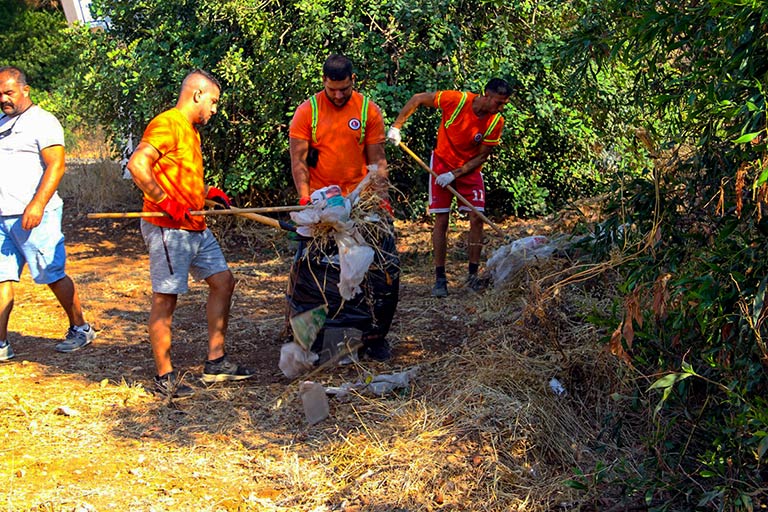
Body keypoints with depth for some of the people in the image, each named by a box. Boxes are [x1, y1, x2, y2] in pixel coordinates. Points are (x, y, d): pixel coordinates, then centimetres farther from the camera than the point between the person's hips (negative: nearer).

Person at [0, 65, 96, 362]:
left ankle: (80, 329, 15)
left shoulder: (42, 121, -5)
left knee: (54, 275, 0)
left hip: (33, 216, -7)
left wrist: (37, 205, -24)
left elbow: (56, 166, -15)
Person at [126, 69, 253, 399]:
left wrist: (209, 193, 14)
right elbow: (137, 164, -25)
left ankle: (215, 363, 19)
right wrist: (167, 203, -23)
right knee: (165, 299, -4)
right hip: (168, 228, -10)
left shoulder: (191, 130, 19)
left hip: (195, 227, 10)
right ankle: (164, 378, 4)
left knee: (223, 282, 12)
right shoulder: (167, 124, -12)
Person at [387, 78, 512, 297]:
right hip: (443, 163, -2)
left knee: (477, 218, -8)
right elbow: (417, 99, -12)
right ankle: (440, 278, 1)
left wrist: (454, 174, -19)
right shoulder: (456, 100, -23)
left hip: (470, 169, 2)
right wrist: (396, 126, -15)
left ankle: (473, 274, 5)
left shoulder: (496, 122, -16)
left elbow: (482, 157, -10)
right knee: (441, 220, -4)